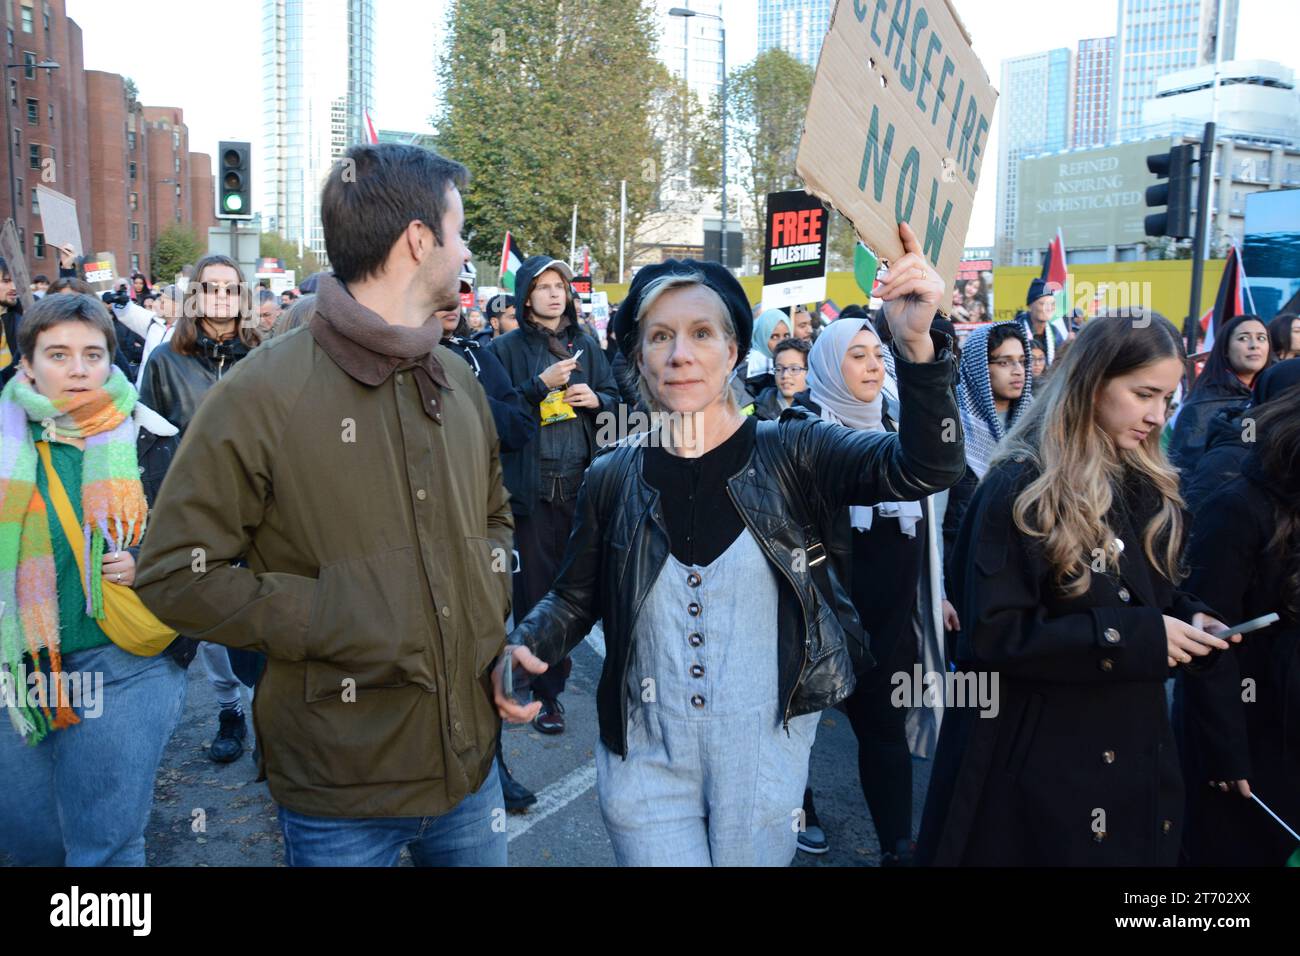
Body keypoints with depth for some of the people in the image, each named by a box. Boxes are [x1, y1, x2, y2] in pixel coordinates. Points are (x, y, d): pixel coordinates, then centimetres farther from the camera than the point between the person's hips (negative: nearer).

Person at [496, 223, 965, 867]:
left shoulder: (789, 455, -8)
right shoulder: (613, 478, -2)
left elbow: (923, 469, -21)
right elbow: (574, 597, 9)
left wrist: (917, 345, -37)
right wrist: (525, 646, -12)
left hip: (763, 760, 0)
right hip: (646, 760, 1)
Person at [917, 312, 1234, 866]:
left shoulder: (1148, 486, 6)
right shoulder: (1020, 488, -17)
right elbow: (991, 634, -22)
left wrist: (1187, 618, -5)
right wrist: (1135, 638, -23)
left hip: (1137, 746, 7)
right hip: (1043, 756, -7)